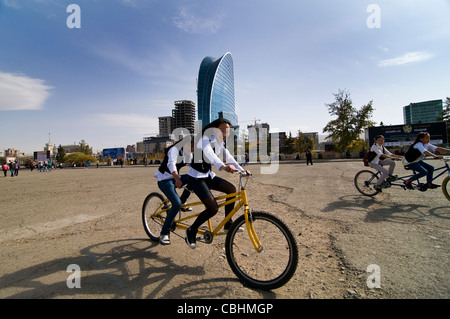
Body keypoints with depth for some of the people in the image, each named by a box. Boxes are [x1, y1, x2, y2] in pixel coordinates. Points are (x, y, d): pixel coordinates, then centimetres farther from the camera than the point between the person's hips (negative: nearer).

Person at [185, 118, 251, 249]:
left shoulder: (220, 143, 7)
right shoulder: (205, 140, -20)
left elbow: (229, 158, 0)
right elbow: (209, 153, -41)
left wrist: (242, 170, -15)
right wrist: (223, 166, -59)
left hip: (208, 175, 8)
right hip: (196, 178, -8)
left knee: (231, 189, -10)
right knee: (213, 208, -19)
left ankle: (228, 223, 5)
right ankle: (191, 231, 3)